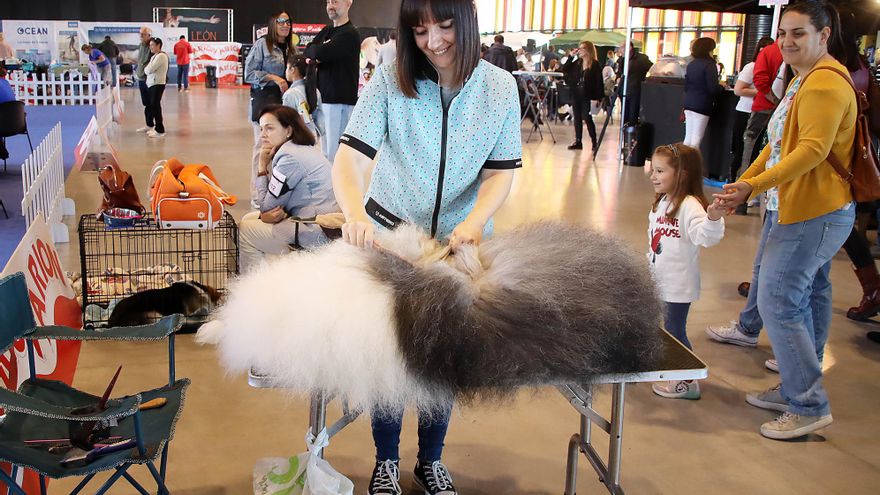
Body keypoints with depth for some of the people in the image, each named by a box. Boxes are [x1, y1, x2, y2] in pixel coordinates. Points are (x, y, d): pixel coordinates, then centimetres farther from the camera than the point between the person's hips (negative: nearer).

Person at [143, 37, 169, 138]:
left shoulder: (161, 56, -14)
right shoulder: (155, 56, 18)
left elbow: (149, 70, -19)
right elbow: (148, 70, 17)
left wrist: (146, 68, 1)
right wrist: (147, 69, -4)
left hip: (157, 84, -10)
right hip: (152, 84, 10)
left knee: (155, 106, -8)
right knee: (153, 106, 11)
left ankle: (160, 131, -4)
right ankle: (157, 128, 19)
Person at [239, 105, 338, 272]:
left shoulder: (290, 156, -15)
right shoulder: (305, 149, 15)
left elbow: (267, 207, -8)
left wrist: (262, 167, -2)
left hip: (319, 233, -10)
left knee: (245, 229, 0)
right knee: (248, 219, 18)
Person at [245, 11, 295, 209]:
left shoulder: (291, 48, 14)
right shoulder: (262, 44, -1)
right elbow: (249, 73, -5)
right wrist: (273, 77, -15)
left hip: (286, 99, 5)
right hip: (265, 98, -5)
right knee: (263, 146, -6)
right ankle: (257, 195, 0)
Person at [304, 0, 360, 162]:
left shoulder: (350, 33, -10)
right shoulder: (327, 30, 18)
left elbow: (321, 53, -19)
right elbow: (308, 50, 13)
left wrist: (315, 50, 3)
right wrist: (320, 49, -8)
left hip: (340, 99, -8)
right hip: (324, 96, 8)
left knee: (334, 149, -9)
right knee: (326, 149, 11)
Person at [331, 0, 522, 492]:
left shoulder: (500, 87, -7)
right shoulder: (391, 80, -13)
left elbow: (501, 172, -7)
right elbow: (351, 157, -20)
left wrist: (473, 223, -26)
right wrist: (355, 213, -40)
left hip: (459, 241, 2)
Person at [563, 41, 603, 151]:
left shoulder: (595, 65, -8)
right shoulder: (576, 63, 8)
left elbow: (599, 82, -10)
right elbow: (564, 70, 6)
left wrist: (597, 98, -15)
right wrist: (571, 57, -2)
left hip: (587, 97, -5)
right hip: (576, 95, 6)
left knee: (588, 119, -3)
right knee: (577, 119, 8)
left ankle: (594, 142, 8)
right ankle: (578, 142, 15)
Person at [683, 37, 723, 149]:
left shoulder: (691, 64, 10)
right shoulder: (709, 64, -11)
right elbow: (713, 88, -15)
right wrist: (721, 86, 4)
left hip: (688, 103, 7)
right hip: (702, 105, -7)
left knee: (688, 137, 9)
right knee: (696, 138, -4)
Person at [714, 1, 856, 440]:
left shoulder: (825, 83, -16)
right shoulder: (804, 79, 18)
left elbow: (813, 150, -26)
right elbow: (780, 144, 20)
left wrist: (754, 185, -32)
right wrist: (744, 182, 14)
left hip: (813, 214, -11)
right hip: (811, 211, 11)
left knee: (778, 302, -9)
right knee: (807, 298, 16)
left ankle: (809, 407, 0)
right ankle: (798, 389, 28)